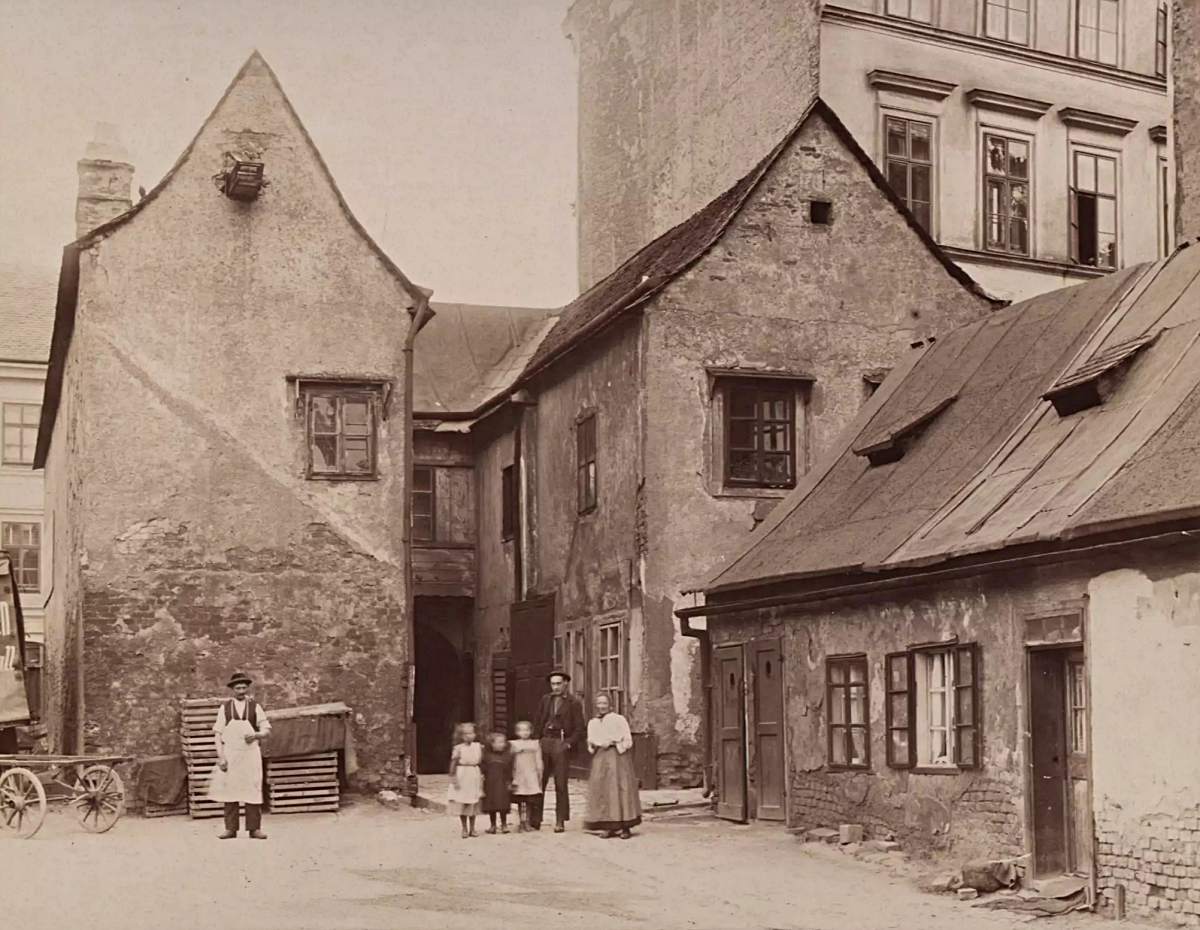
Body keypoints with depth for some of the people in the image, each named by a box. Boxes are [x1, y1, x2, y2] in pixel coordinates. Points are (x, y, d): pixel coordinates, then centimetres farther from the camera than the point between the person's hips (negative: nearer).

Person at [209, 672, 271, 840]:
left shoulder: (255, 707, 6)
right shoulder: (225, 708, 6)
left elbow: (266, 729, 5)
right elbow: (218, 733, 4)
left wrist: (256, 735, -17)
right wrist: (220, 756, -6)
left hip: (250, 752, 0)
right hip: (230, 753, 0)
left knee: (252, 789, -2)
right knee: (229, 789, -1)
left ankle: (254, 828, 3)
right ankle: (230, 828, 6)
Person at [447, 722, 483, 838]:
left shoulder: (478, 747, 1)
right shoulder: (458, 748, -10)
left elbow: (481, 762, 9)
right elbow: (453, 764, -10)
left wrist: (482, 776, 6)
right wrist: (453, 778, -13)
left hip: (474, 777, 3)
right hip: (462, 776, -3)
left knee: (473, 804, 8)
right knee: (461, 803, 3)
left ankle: (472, 828, 19)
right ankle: (464, 829, 14)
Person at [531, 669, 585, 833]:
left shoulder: (574, 703, 1)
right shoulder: (545, 700, 13)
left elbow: (579, 729, -1)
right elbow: (539, 722, 16)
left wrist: (569, 744, -12)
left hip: (561, 743, -4)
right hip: (545, 741, 4)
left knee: (560, 784, 0)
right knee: (539, 782, 1)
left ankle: (560, 822, 5)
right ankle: (534, 820, 6)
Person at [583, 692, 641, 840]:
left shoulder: (619, 719, 4)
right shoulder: (592, 723, 16)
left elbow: (628, 741, 1)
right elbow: (590, 742, 15)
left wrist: (612, 743, -11)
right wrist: (599, 744, -5)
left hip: (618, 757, -4)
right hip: (600, 759, 4)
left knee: (621, 788, -8)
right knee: (602, 790, -3)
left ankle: (625, 827, -6)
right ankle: (610, 827, 0)